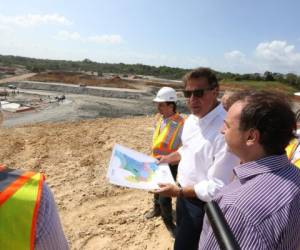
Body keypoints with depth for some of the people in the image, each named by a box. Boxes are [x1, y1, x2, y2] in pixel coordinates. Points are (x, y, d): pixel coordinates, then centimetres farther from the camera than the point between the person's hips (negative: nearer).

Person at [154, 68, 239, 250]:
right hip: (185, 194, 8)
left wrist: (178, 191, -22)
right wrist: (166, 159, 7)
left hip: (202, 203, -7)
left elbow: (218, 188, -28)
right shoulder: (191, 119, -4)